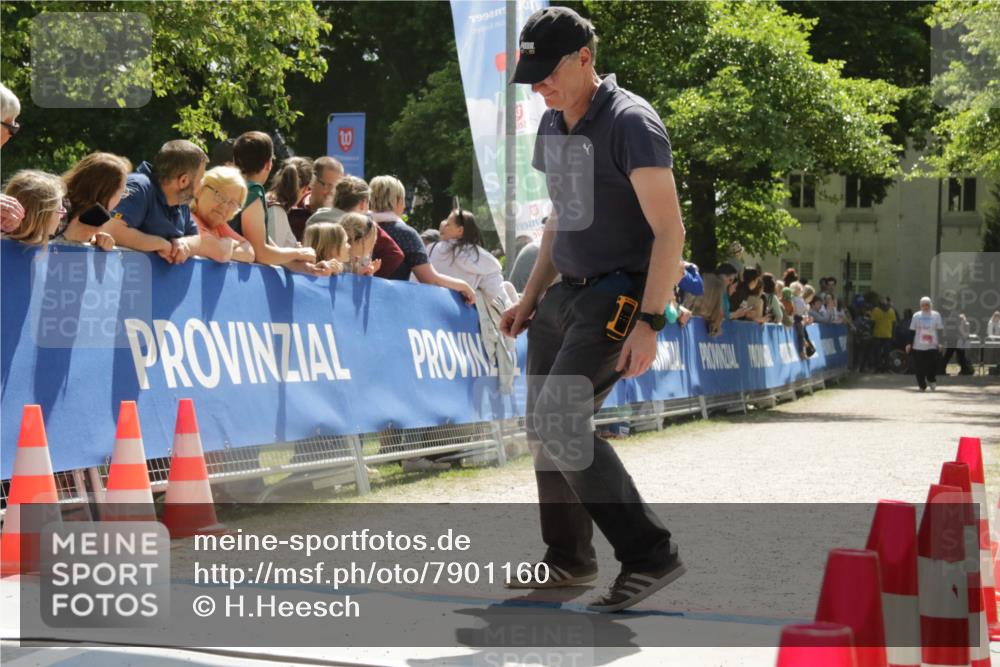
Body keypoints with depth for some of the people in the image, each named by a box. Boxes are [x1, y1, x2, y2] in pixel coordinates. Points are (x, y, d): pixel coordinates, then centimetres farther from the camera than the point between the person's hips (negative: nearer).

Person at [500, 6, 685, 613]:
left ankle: (650, 555, -11)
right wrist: (530, 298, 20)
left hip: (620, 295, -9)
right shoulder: (553, 126, 12)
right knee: (544, 427, 11)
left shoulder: (630, 122, -15)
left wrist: (648, 323, -26)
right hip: (567, 292, 9)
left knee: (560, 422, -19)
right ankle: (569, 560, 28)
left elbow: (670, 231, -19)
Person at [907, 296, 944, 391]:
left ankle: (931, 380, 20)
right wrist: (909, 343, 4)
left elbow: (940, 330, 4)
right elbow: (912, 331, 10)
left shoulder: (936, 315, 6)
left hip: (932, 346, -1)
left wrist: (940, 343, -6)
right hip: (918, 346, 1)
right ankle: (922, 386, 12)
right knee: (919, 368, -1)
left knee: (932, 366, -8)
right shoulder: (916, 315, 9)